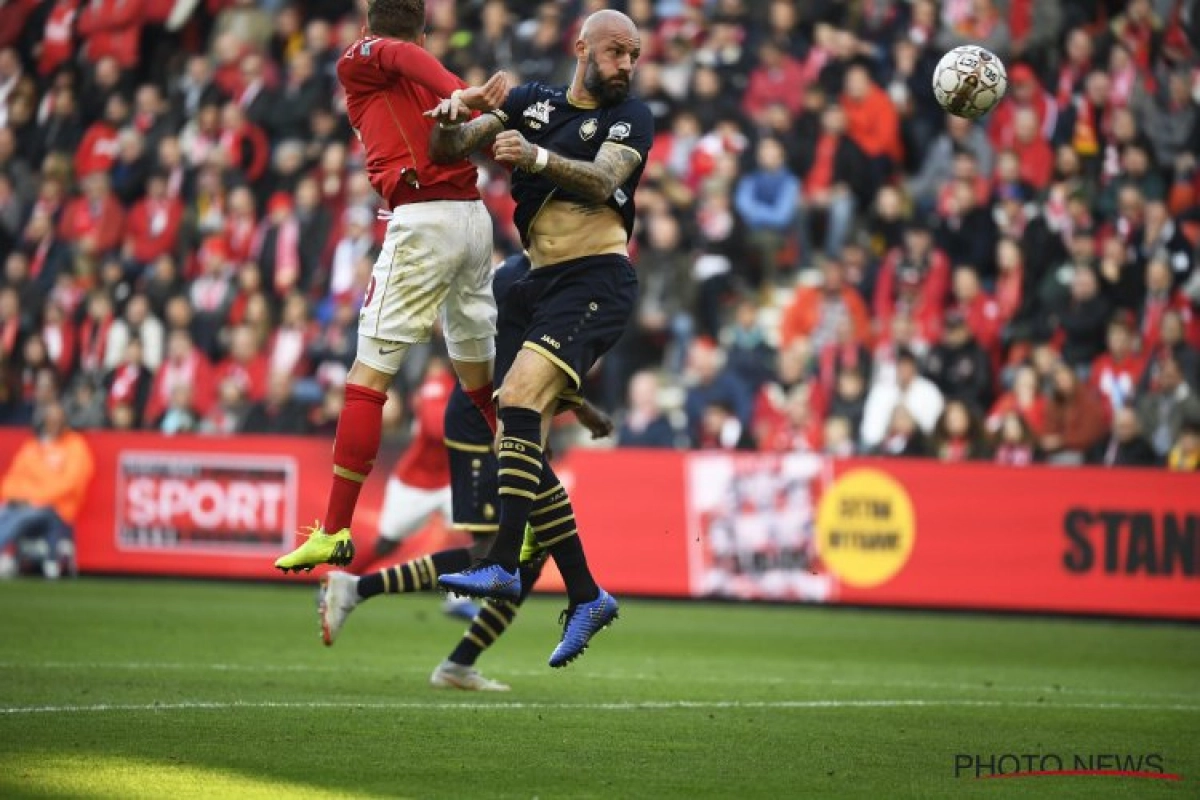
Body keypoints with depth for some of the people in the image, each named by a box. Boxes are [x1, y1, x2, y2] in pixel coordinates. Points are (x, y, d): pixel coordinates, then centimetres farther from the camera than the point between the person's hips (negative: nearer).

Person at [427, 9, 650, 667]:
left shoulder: (631, 118, 2)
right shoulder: (533, 102, 15)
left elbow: (604, 181, -17)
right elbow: (448, 149, 13)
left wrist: (537, 157, -35)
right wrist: (450, 120, -11)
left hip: (598, 279, -6)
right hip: (541, 284, 6)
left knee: (518, 398, -26)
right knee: (521, 445, 1)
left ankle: (502, 566, -32)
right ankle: (585, 595, 8)